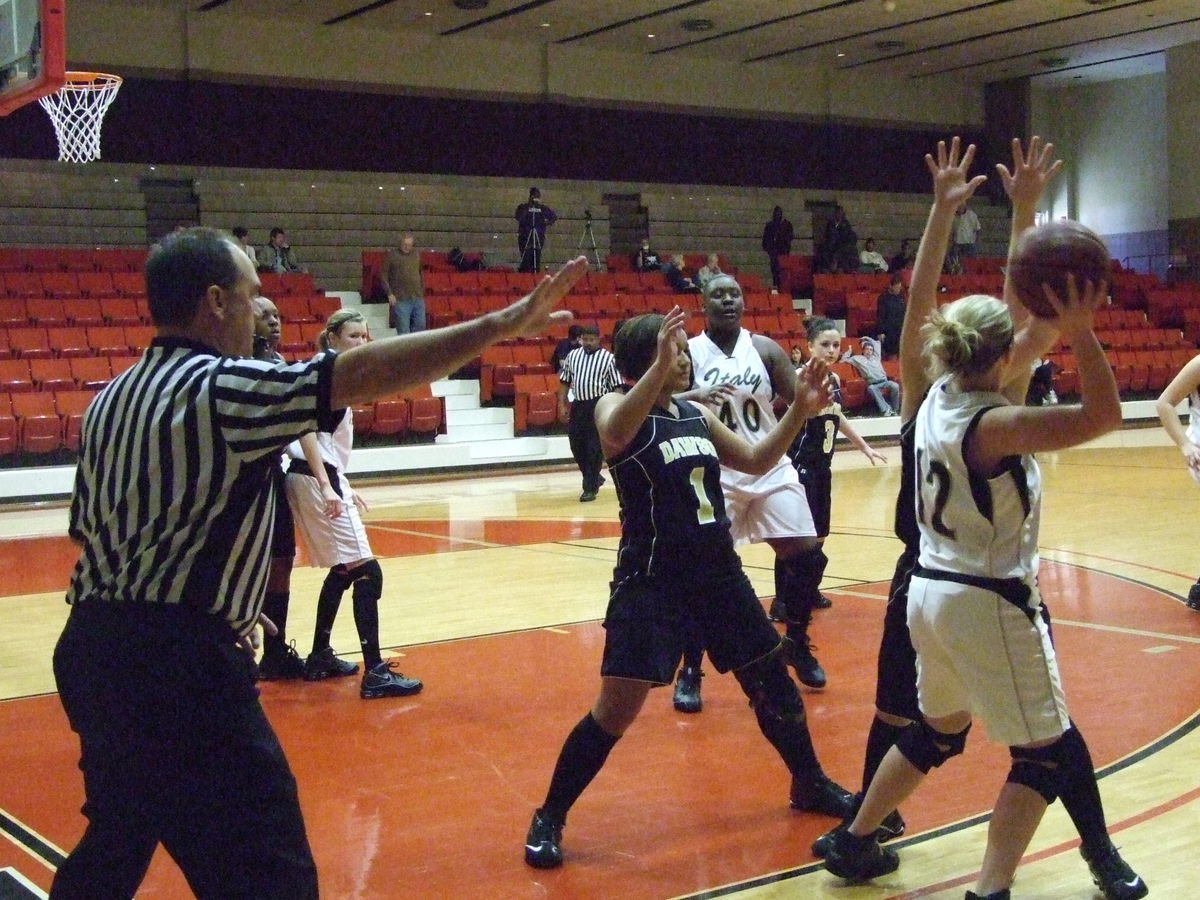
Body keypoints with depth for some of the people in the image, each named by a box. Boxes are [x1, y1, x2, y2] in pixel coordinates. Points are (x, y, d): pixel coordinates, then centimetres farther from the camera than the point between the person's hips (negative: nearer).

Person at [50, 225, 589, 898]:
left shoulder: (110, 401, 13)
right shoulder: (222, 387, -13)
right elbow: (367, 373, -21)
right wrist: (504, 324, -18)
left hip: (96, 646, 10)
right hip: (179, 664, -10)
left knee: (115, 844, 26)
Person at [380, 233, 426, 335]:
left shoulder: (416, 255, 15)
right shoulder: (391, 256, 0)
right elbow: (383, 276, -1)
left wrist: (422, 291, 15)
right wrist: (389, 293, -9)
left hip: (418, 298, 5)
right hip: (401, 300, -5)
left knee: (420, 326, 6)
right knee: (403, 331, -5)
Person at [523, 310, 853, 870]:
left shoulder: (697, 414, 10)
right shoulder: (617, 406, -8)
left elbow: (756, 461, 18)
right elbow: (614, 434, -33)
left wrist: (799, 411, 5)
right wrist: (659, 368, -44)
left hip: (718, 571, 7)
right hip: (651, 579, -6)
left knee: (771, 680, 16)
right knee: (617, 709, -10)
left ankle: (810, 784, 38)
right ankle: (549, 817, 6)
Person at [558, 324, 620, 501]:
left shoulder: (608, 358, -4)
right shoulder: (572, 355, 7)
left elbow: (617, 387, -3)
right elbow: (564, 381, 12)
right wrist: (562, 404, 5)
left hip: (598, 406, -5)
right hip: (577, 405, 5)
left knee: (595, 449, -4)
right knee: (577, 447, 8)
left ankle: (590, 488, 3)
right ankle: (595, 478, 28)